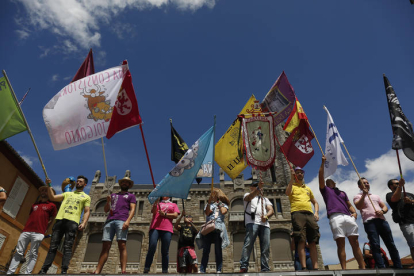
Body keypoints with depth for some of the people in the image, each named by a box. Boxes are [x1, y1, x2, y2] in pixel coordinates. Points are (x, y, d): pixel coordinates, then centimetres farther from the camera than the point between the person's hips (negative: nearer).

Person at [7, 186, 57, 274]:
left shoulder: (52, 206, 8)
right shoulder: (34, 204, 24)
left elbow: (51, 220, 7)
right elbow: (30, 217, 26)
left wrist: (42, 228, 3)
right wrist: (26, 228, 13)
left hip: (38, 233, -5)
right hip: (26, 231, 5)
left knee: (32, 254, -5)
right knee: (18, 252, 4)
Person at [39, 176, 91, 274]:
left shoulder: (86, 197, 18)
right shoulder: (67, 194, 30)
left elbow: (87, 212, 9)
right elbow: (52, 198, 21)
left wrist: (83, 223, -8)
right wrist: (49, 186, 9)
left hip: (72, 222, -3)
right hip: (59, 220, 3)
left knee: (67, 247, -11)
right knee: (53, 247, -1)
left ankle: (64, 271, -15)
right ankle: (43, 270, -1)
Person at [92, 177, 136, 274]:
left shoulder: (131, 196, 20)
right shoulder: (113, 195, 31)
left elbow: (132, 209, 5)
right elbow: (106, 210, 26)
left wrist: (128, 221, -13)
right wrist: (108, 202, 5)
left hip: (121, 221, -4)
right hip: (109, 221, 4)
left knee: (122, 245, -15)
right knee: (105, 246, -2)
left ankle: (123, 271, -21)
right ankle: (97, 271, -3)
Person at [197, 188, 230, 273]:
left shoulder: (223, 204, 17)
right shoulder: (209, 204, 22)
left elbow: (223, 212, -5)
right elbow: (207, 213, 2)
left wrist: (219, 203, 7)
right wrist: (209, 202, -3)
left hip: (218, 228, -2)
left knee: (218, 250, -2)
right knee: (206, 250, -1)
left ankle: (219, 270, 3)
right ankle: (202, 270, 2)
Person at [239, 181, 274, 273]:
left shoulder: (265, 199, 32)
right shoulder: (247, 195, 21)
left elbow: (271, 210, 16)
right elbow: (250, 197, -6)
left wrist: (266, 216, -6)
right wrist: (258, 188, -22)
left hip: (265, 223, 5)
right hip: (252, 222, -4)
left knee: (266, 247, -3)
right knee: (248, 244, -16)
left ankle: (265, 268, 0)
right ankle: (243, 266, -18)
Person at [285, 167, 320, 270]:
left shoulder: (308, 188, 29)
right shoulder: (292, 186, 15)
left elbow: (315, 202, 30)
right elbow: (287, 193, -9)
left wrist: (316, 213, 11)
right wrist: (291, 179, -11)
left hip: (310, 214, 5)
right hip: (297, 214, -5)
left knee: (313, 242, -2)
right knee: (301, 241, -13)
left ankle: (316, 267, -2)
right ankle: (304, 267, -16)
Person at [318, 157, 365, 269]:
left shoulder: (342, 192, 32)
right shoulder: (325, 190, 21)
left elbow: (349, 205, 24)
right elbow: (321, 176, 10)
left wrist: (354, 212, 3)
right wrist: (323, 162, 9)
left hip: (348, 217, 4)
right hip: (335, 217, -4)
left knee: (355, 243, -1)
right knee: (340, 244, -9)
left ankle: (363, 267, 0)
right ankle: (344, 269, -11)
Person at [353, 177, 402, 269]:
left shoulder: (376, 196, 28)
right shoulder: (358, 196, 12)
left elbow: (385, 207, 20)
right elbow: (358, 207, -8)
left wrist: (382, 211, -3)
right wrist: (364, 194, -14)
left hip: (381, 220, 5)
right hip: (369, 222, -5)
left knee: (391, 244, 2)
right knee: (375, 246, -13)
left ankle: (399, 267, 8)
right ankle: (382, 268, -16)